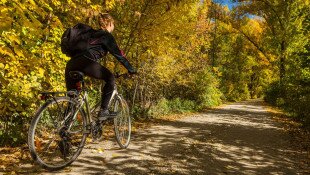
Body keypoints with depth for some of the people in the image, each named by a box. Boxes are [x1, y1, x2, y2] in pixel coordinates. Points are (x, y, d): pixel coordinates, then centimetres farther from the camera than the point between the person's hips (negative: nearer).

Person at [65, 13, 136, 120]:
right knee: (110, 79, 11)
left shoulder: (92, 34, 32)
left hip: (71, 64, 8)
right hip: (87, 63, -7)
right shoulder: (106, 36, 11)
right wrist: (131, 70, 12)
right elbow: (118, 54, 6)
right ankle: (103, 110, 7)